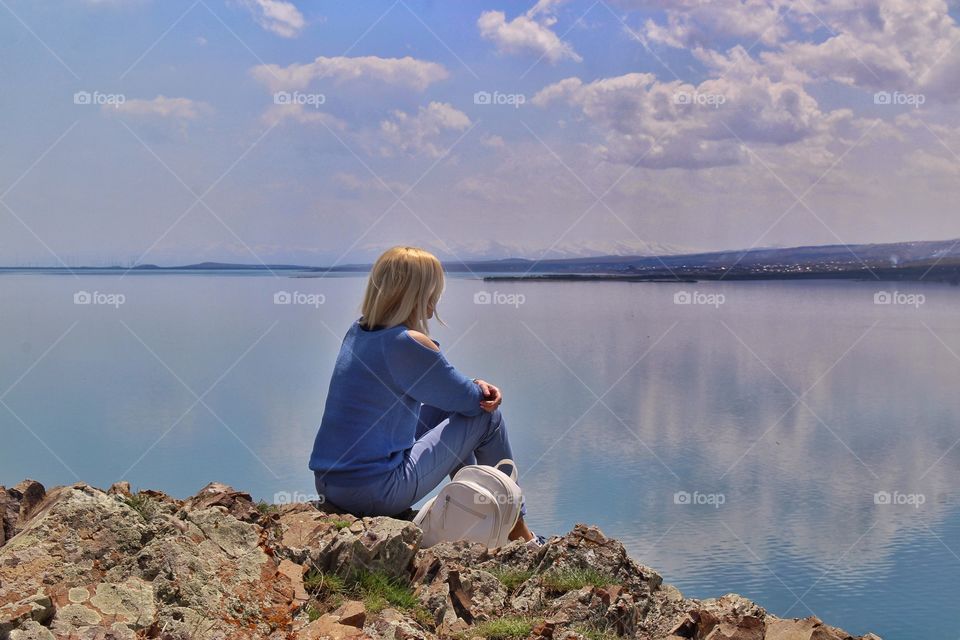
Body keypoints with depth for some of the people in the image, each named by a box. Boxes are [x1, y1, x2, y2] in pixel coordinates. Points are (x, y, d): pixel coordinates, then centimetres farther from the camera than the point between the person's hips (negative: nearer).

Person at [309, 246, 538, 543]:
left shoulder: (357, 332, 8)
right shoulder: (409, 344, -18)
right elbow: (470, 400, -6)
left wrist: (477, 387, 3)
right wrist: (479, 390, 16)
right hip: (375, 493, -9)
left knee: (446, 409, 24)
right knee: (486, 416, 4)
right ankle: (517, 529, 19)